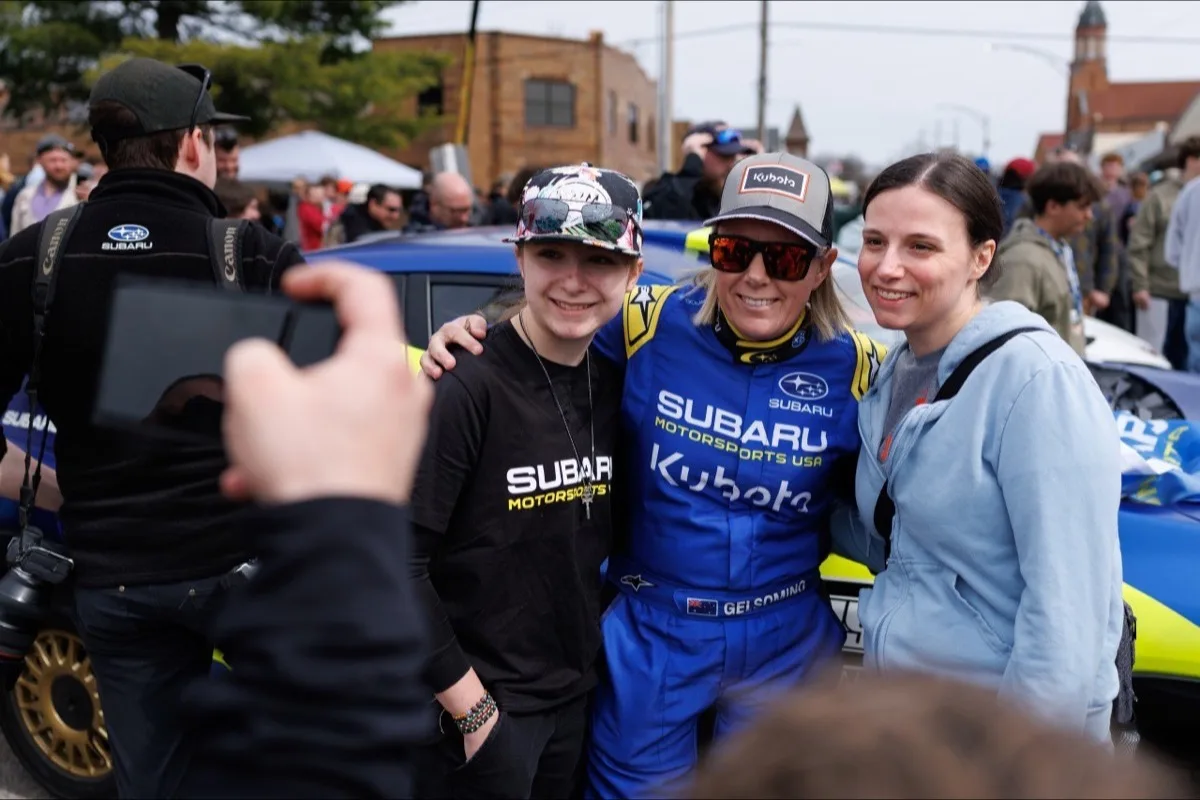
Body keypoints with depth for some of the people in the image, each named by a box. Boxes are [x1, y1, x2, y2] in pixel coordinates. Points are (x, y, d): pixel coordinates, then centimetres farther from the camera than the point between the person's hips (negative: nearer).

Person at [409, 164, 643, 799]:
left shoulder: (613, 385, 1)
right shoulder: (468, 388, -19)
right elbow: (396, 561, -20)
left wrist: (595, 647, 4)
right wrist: (472, 706, -17)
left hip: (577, 699, 6)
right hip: (478, 712, -6)